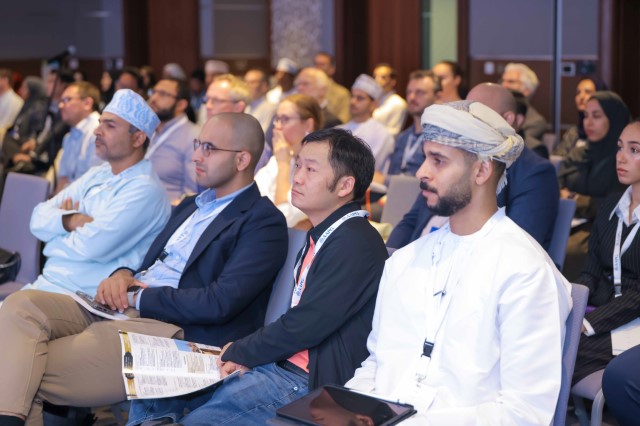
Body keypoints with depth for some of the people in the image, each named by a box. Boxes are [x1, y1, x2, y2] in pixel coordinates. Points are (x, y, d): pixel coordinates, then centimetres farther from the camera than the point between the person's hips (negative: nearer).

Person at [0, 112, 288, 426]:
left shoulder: (264, 222, -5)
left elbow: (220, 302, -16)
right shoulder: (191, 205, 24)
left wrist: (139, 299, -11)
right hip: (125, 308, 9)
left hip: (177, 331, -9)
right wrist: (125, 276, 1)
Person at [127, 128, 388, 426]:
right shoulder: (321, 237, 16)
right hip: (282, 364, 10)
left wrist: (238, 352, -6)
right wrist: (243, 352, 0)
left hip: (309, 380, -10)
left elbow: (304, 326, -19)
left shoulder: (354, 243, -16)